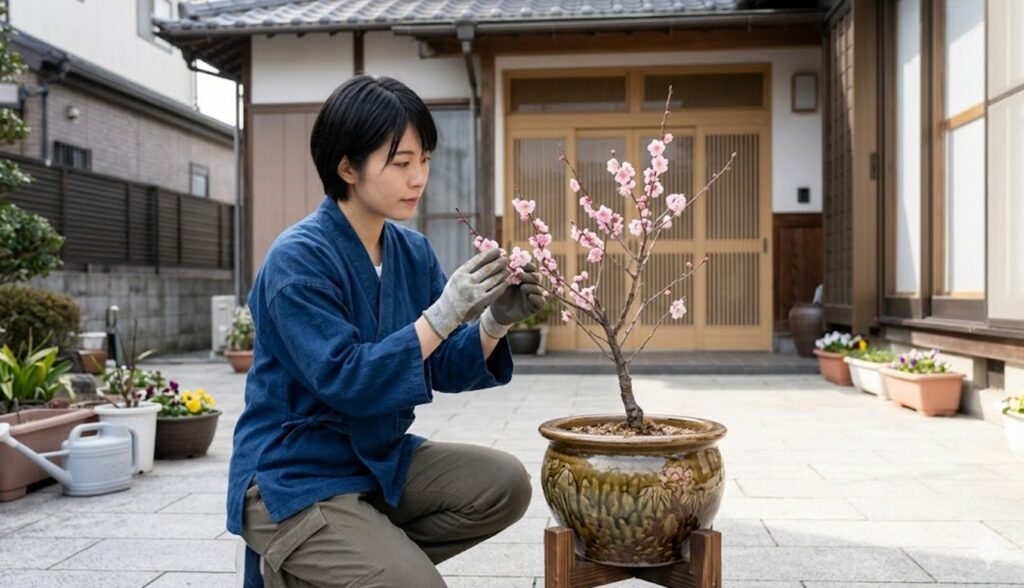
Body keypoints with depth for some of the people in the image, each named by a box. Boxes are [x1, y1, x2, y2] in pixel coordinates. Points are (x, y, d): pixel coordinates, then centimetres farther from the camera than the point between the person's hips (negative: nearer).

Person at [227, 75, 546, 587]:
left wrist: (494, 322, -18)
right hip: (292, 478, -7)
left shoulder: (413, 251, 1)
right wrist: (443, 313, -31)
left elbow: (442, 370, 1)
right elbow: (344, 382, -26)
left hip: (379, 459, 7)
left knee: (504, 485, -10)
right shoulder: (299, 258, -19)